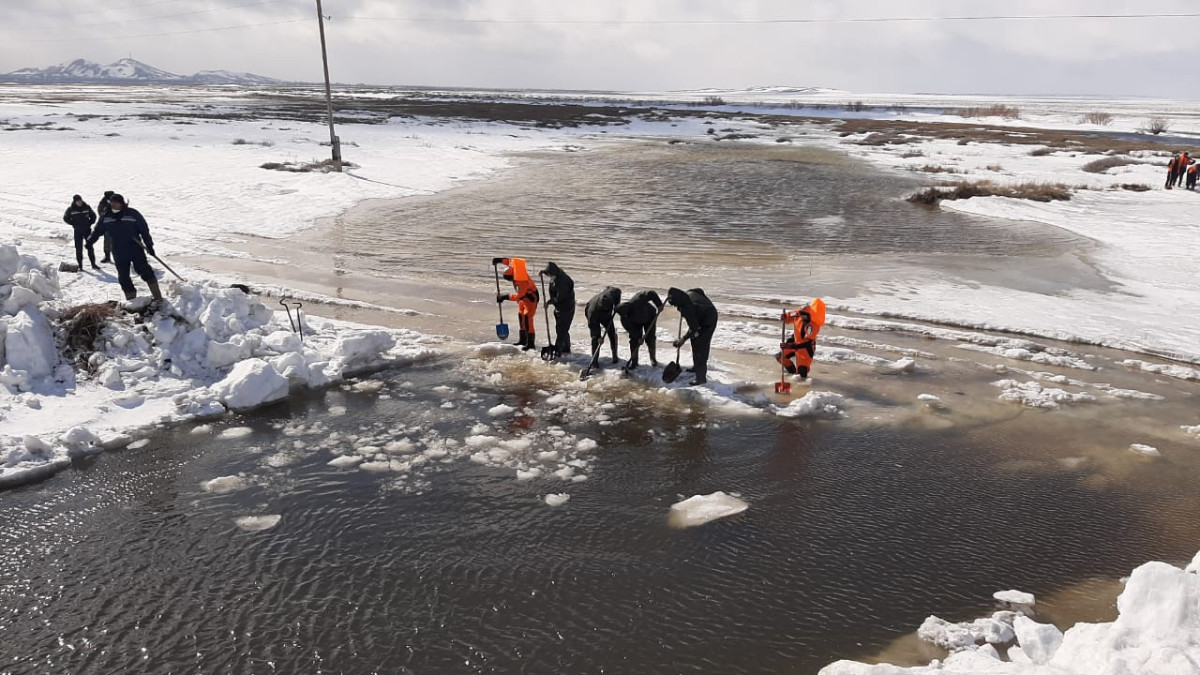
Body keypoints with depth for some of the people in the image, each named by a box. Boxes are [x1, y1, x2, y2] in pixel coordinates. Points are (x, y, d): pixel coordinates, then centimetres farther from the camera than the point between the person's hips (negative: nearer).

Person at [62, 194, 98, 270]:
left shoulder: (87, 207, -2)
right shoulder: (71, 209, -7)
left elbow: (93, 216, 12)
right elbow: (65, 218, 7)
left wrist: (90, 223, 2)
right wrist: (73, 224, -2)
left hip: (87, 230, 1)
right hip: (78, 231, -1)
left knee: (90, 247, 5)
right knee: (79, 248, 2)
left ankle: (93, 264, 13)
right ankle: (80, 265, 8)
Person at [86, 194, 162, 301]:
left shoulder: (132, 214, -7)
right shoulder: (106, 217, 4)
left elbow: (144, 230, -3)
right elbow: (98, 230, 17)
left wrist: (149, 244, -5)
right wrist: (90, 241, 8)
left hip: (136, 250, -4)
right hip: (119, 254, 4)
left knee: (144, 271, -8)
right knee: (123, 276, 7)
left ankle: (157, 295, -3)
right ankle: (131, 299, 16)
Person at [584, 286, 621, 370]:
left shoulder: (612, 293, -37)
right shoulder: (593, 308, -44)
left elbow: (618, 291, -10)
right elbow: (592, 324, -34)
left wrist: (616, 305, -18)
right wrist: (598, 337, -36)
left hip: (606, 315, 4)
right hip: (594, 317, -4)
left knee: (612, 333, 3)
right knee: (595, 337, -14)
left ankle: (615, 356, 18)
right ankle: (595, 361, -7)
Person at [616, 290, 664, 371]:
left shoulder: (637, 301, -42)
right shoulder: (624, 318, -28)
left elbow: (651, 294, -38)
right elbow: (630, 329, -22)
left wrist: (659, 304, -35)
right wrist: (638, 338, -25)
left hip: (650, 318, -2)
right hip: (635, 323, 2)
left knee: (650, 339, -4)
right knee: (634, 340, -10)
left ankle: (653, 358, 18)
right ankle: (634, 361, 1)